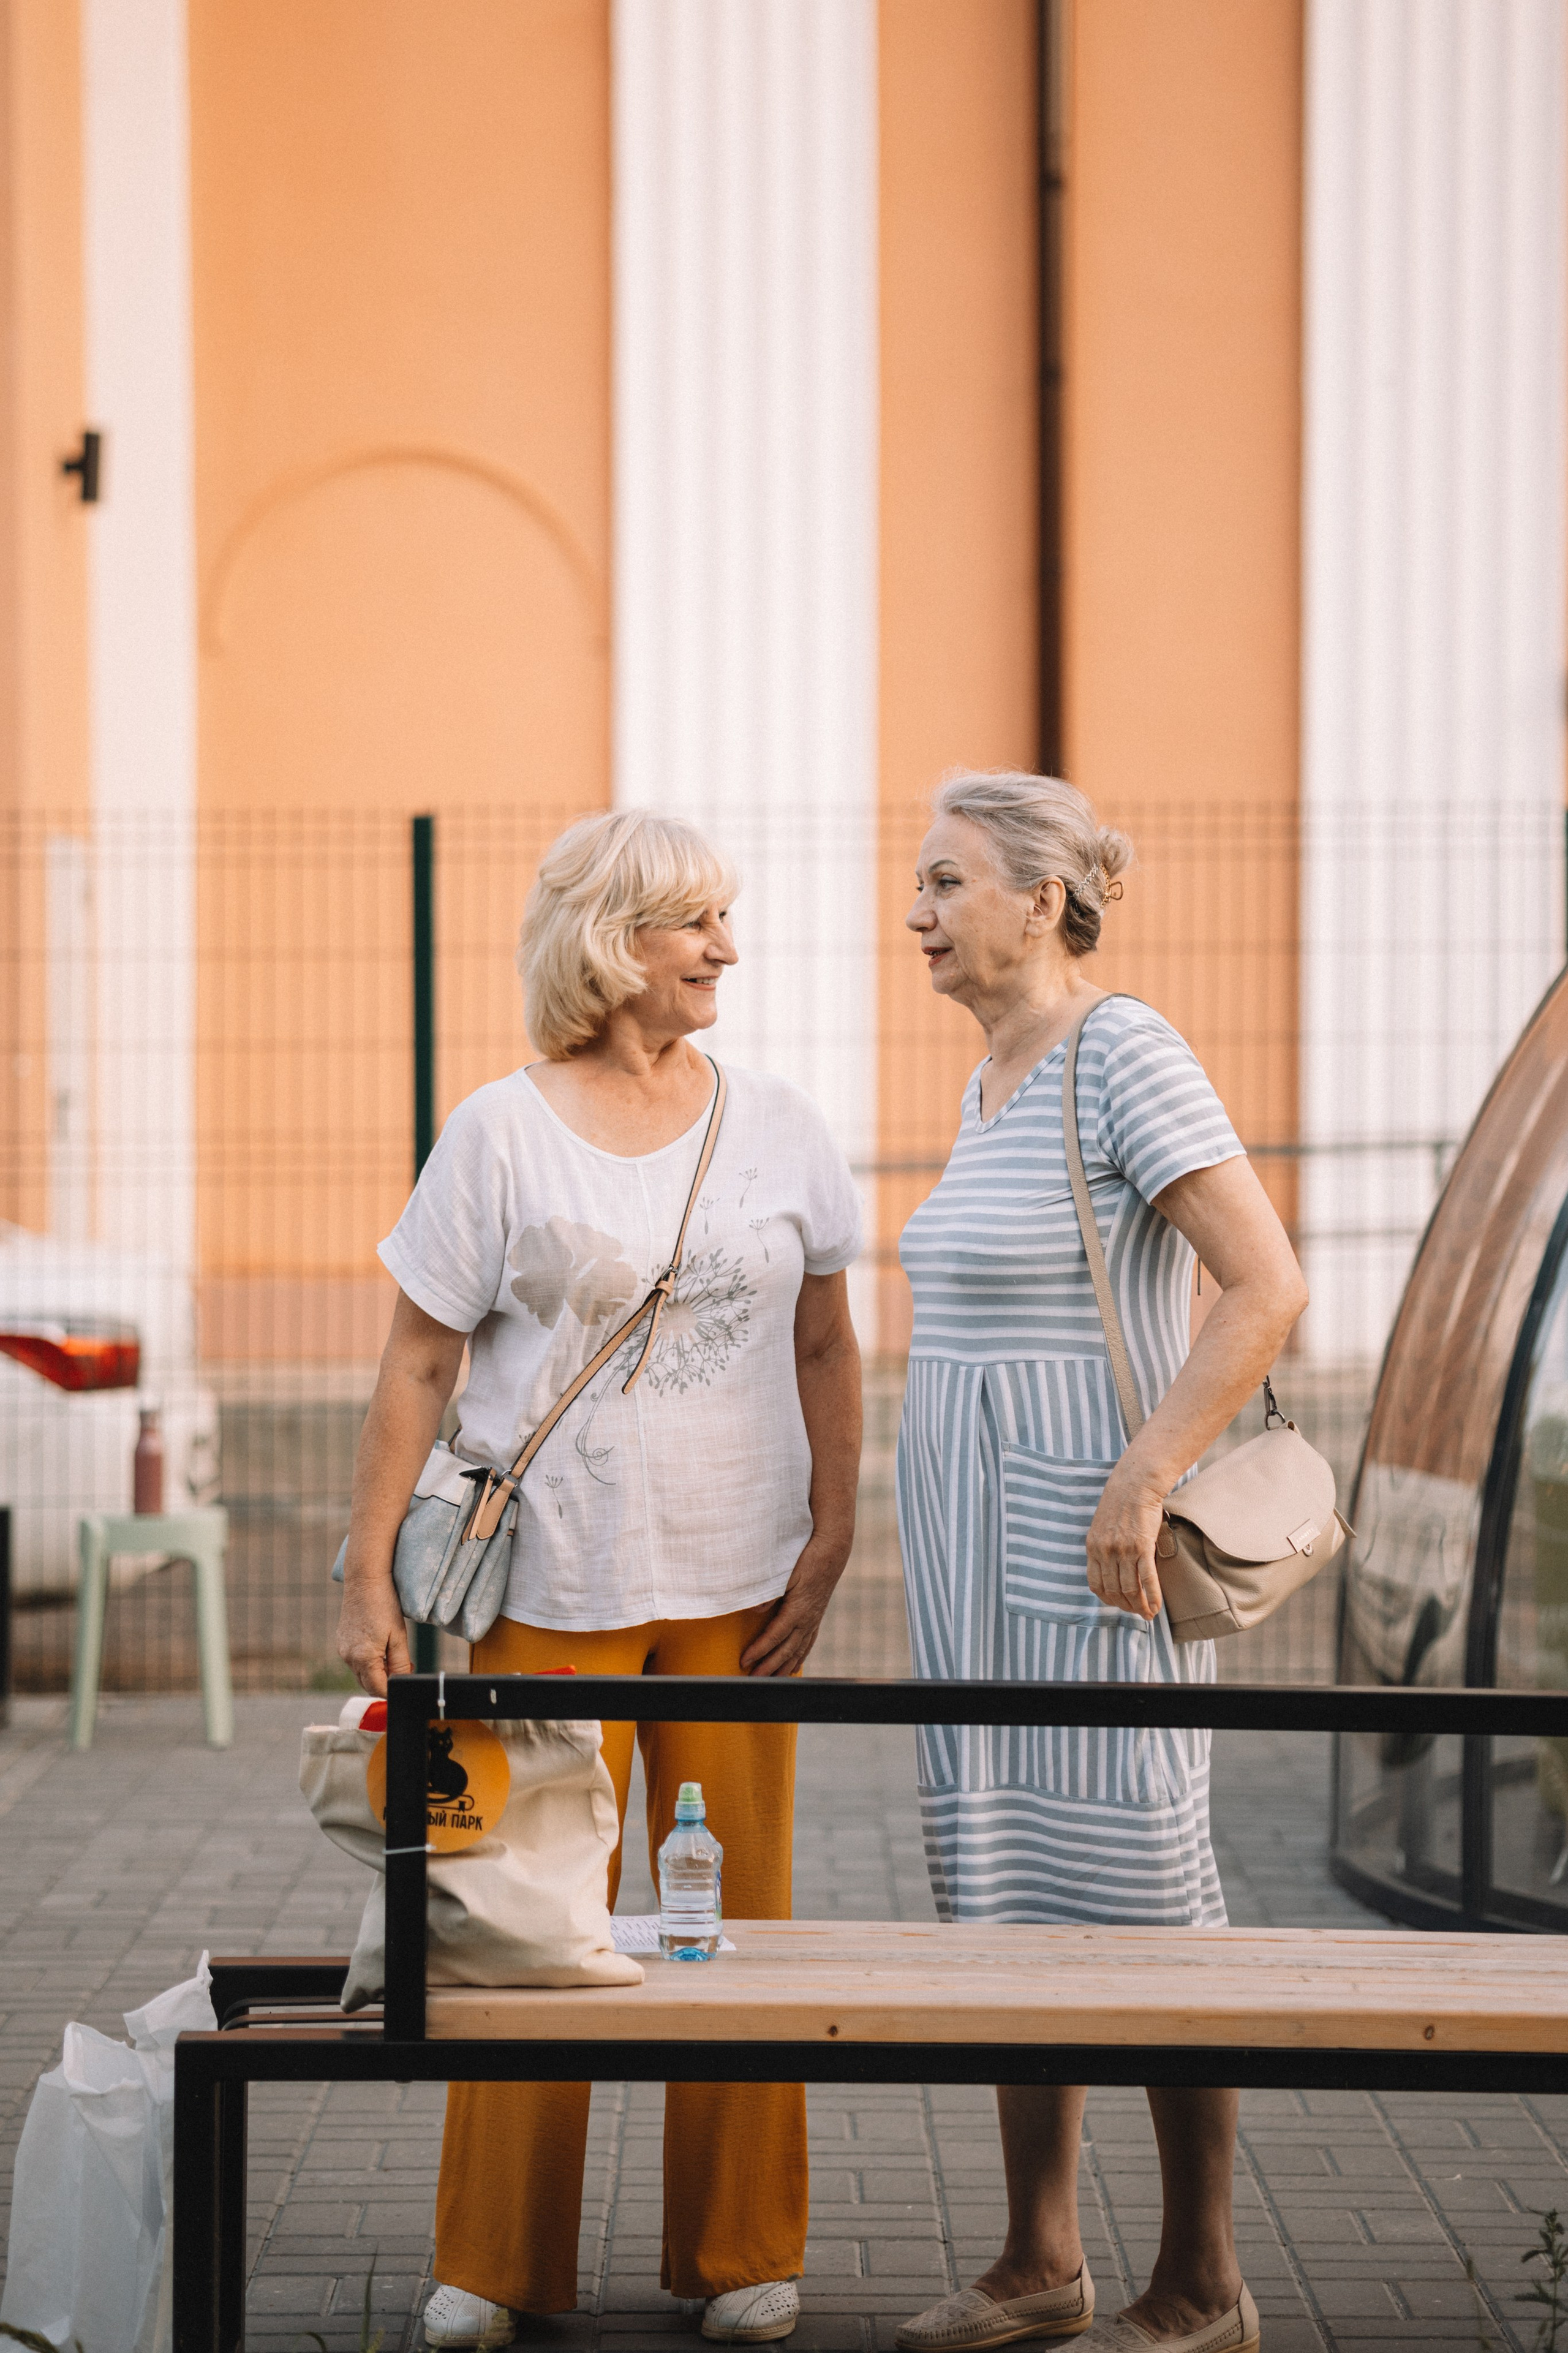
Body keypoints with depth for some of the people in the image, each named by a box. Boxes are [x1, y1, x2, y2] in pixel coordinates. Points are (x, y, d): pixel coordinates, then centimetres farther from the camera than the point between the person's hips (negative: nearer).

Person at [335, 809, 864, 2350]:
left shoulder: (777, 1127, 7)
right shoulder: (501, 1137, -1)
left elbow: (825, 1351, 11)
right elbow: (417, 1367, -1)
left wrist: (830, 1543, 1)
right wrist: (369, 1577, -6)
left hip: (736, 1584, 3)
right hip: (554, 1583, -2)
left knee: (737, 1913, 6)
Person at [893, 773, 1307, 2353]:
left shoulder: (1125, 1054, -13)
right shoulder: (994, 1084, 14)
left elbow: (1266, 1287, -19)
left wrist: (1140, 1486, -21)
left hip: (1092, 1533, -9)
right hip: (982, 1537, 9)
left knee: (1135, 1887, -3)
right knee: (1005, 1885, 11)